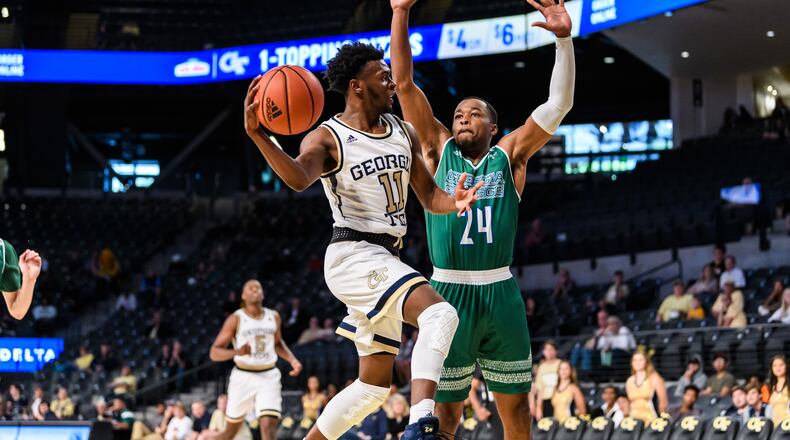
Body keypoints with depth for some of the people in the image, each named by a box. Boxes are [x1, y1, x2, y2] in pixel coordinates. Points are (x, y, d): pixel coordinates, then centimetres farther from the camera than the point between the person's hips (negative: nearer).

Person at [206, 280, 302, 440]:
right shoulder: (236, 319, -5)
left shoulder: (274, 317, 7)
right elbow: (214, 353, -8)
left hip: (269, 377, 2)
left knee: (269, 426, -16)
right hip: (243, 377, -2)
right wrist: (236, 352, -27)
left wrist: (292, 360, 9)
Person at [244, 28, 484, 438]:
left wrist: (454, 201, -11)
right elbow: (298, 178, -30)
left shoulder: (404, 132, 12)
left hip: (385, 260, 9)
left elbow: (428, 195, 13)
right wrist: (258, 136, -47)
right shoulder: (328, 138, -9)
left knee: (374, 383, 13)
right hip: (353, 255, -9)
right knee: (439, 314, -31)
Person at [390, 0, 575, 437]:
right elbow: (404, 83, 4)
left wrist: (564, 39, -10)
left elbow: (558, 105, 1)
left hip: (501, 293, 1)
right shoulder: (438, 151, 9)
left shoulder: (509, 155, 10)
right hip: (448, 292, -1)